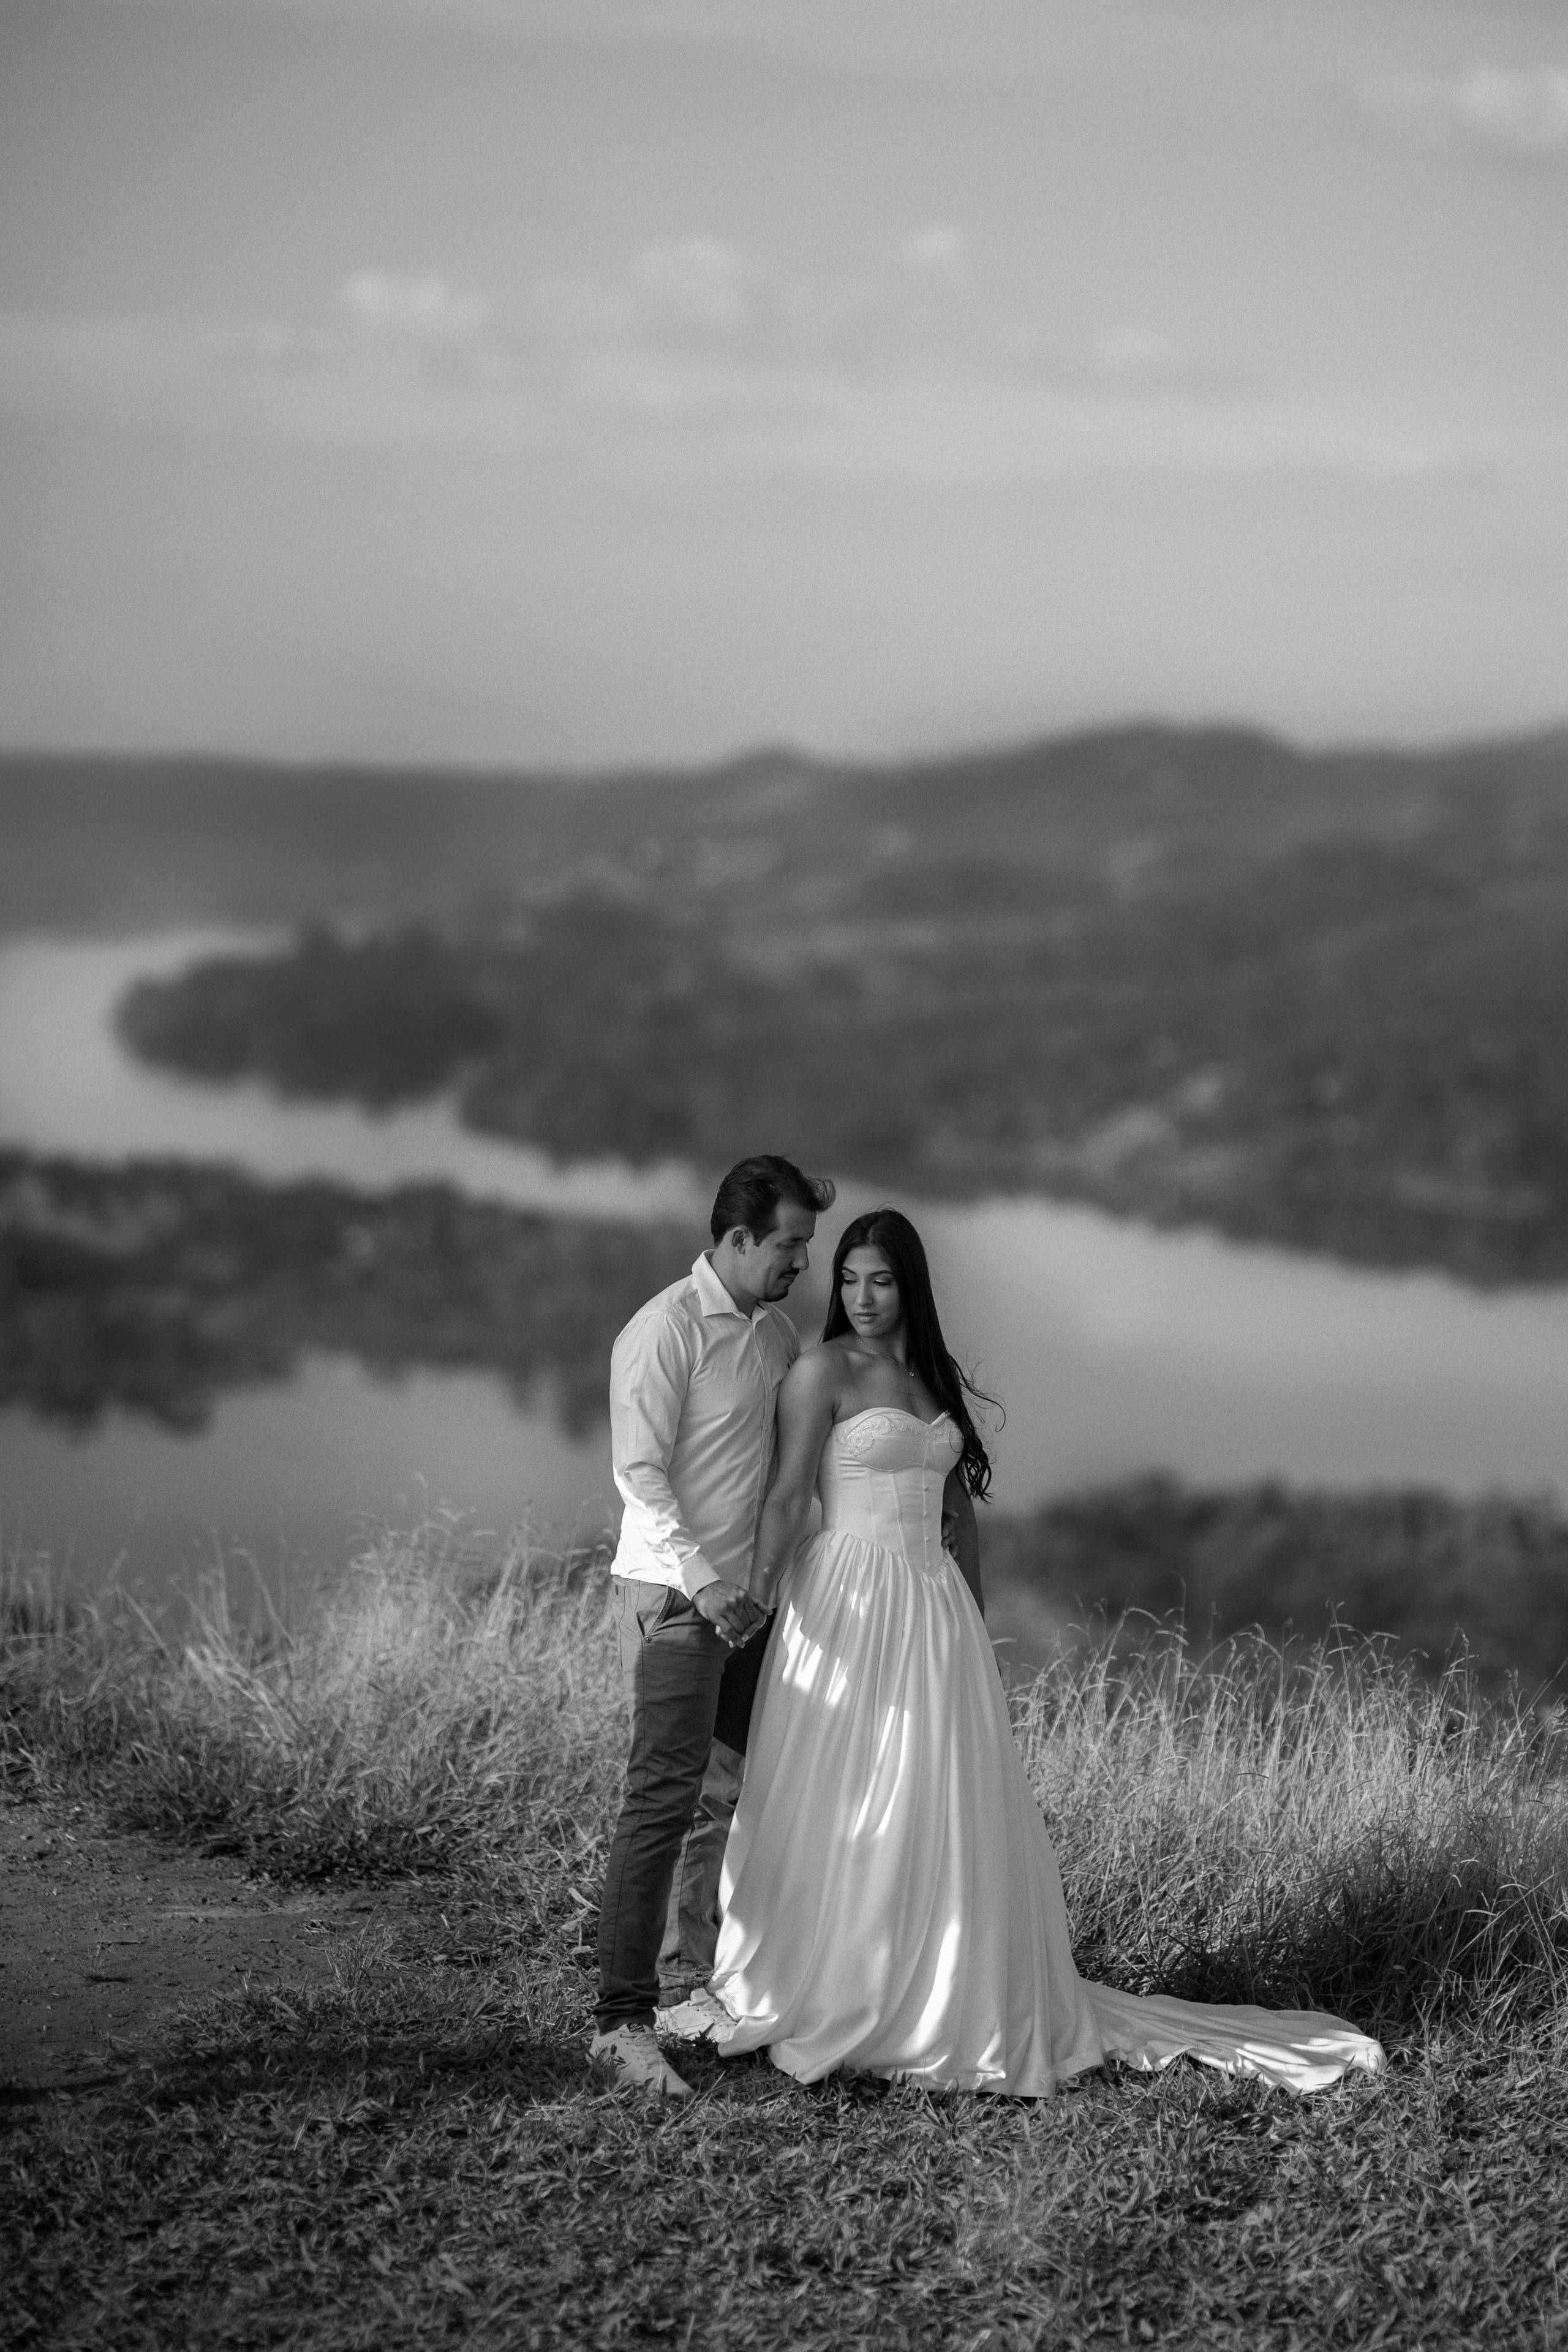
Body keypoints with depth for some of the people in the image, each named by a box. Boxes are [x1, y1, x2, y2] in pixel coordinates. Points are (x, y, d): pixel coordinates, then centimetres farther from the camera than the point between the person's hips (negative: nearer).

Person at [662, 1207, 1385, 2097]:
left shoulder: (941, 1380, 14)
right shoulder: (824, 1373, -4)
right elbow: (787, 1499, -9)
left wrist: (973, 1620, 16)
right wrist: (753, 1605, -17)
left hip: (937, 1609, 6)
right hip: (850, 1601, -6)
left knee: (947, 1813, 7)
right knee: (842, 1814, -4)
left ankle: (959, 2005, 14)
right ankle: (823, 2002, 4)